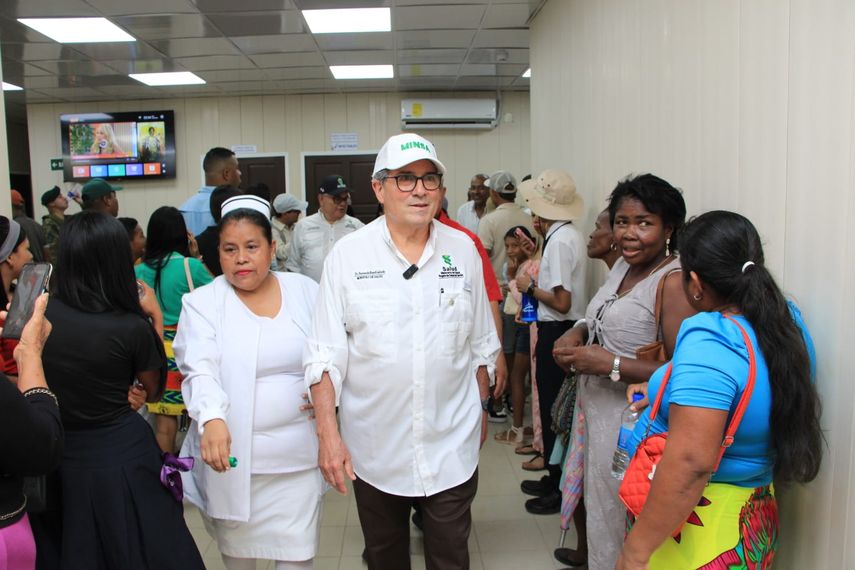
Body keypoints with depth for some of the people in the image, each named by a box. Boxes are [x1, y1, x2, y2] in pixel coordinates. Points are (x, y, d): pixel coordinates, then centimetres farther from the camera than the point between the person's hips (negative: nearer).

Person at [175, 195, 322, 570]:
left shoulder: (306, 291, 3)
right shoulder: (202, 303, -4)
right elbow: (200, 370, -17)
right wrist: (212, 419, -35)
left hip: (297, 455, 1)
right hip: (231, 456, 0)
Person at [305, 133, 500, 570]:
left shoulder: (463, 250, 0)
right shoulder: (347, 255, -7)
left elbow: (481, 344, 9)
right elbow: (325, 354, -6)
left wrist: (481, 408, 13)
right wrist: (328, 433, -11)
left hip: (452, 447, 1)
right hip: (374, 447, 0)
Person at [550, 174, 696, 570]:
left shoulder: (674, 282, -19)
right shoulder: (624, 265, 7)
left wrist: (610, 365, -23)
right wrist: (578, 334, 2)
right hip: (595, 415, 8)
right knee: (600, 519, 20)